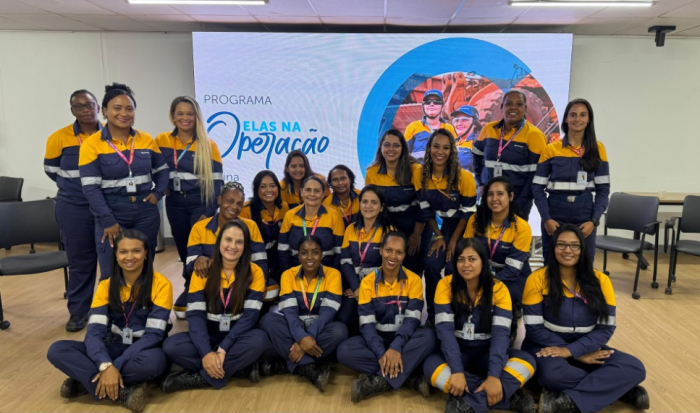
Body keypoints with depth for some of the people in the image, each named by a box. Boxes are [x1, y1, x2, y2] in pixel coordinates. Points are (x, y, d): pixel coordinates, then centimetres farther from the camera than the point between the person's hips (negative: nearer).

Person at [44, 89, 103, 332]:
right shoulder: (59, 138, -2)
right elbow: (51, 170, 11)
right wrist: (74, 186, 8)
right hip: (74, 209, 0)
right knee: (80, 260, 7)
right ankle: (78, 311, 19)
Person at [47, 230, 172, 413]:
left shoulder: (160, 284, -12)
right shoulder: (106, 286, -1)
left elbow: (153, 334, -17)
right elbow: (94, 331, -11)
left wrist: (116, 366, -25)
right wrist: (106, 366, -29)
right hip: (115, 348, 4)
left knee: (152, 361, -39)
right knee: (57, 351, -19)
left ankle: (86, 382, -17)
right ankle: (123, 391, -25)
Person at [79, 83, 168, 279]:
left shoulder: (146, 139, 5)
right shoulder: (92, 144, -6)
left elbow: (162, 170, 16)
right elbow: (90, 188, -10)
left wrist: (158, 193, -3)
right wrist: (108, 221, -15)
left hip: (146, 215, 3)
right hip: (111, 217, -3)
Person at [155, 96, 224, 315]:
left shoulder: (208, 145, -4)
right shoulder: (161, 141, 3)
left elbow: (216, 182, -7)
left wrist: (210, 212, -13)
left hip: (200, 203, -3)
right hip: (175, 203, 3)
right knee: (183, 247, 10)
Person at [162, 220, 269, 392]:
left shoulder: (255, 272, -7)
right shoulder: (203, 271, -4)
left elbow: (250, 315, -15)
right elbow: (195, 315, -12)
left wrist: (222, 349, -26)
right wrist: (206, 352, -28)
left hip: (238, 337, -1)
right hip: (209, 336, 1)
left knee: (259, 339, -34)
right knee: (171, 346, -26)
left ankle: (201, 376, -21)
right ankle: (239, 366, -21)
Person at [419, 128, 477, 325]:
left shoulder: (463, 177, -23)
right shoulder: (423, 176, -10)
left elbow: (468, 212, -16)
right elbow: (426, 209, -2)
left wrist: (453, 241, -15)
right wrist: (438, 236, -8)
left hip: (466, 227, -4)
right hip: (446, 224, 4)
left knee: (453, 268, -18)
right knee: (431, 263, -13)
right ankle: (433, 312, 7)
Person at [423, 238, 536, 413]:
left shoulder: (498, 289, -9)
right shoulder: (446, 285, -10)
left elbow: (500, 333, -17)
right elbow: (445, 330, -17)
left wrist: (493, 376, -32)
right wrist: (457, 371, -30)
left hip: (487, 353, 1)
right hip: (458, 352, 0)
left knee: (527, 361, -26)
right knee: (431, 365, -32)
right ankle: (509, 396, -29)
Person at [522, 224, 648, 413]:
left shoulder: (600, 280, -1)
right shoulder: (537, 279, -10)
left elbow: (606, 329, -4)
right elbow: (534, 329, -13)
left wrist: (571, 351, -20)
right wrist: (579, 355, -17)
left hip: (586, 348, 3)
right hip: (547, 347, -3)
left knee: (634, 368, -21)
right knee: (553, 373, -37)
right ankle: (619, 388, -14)